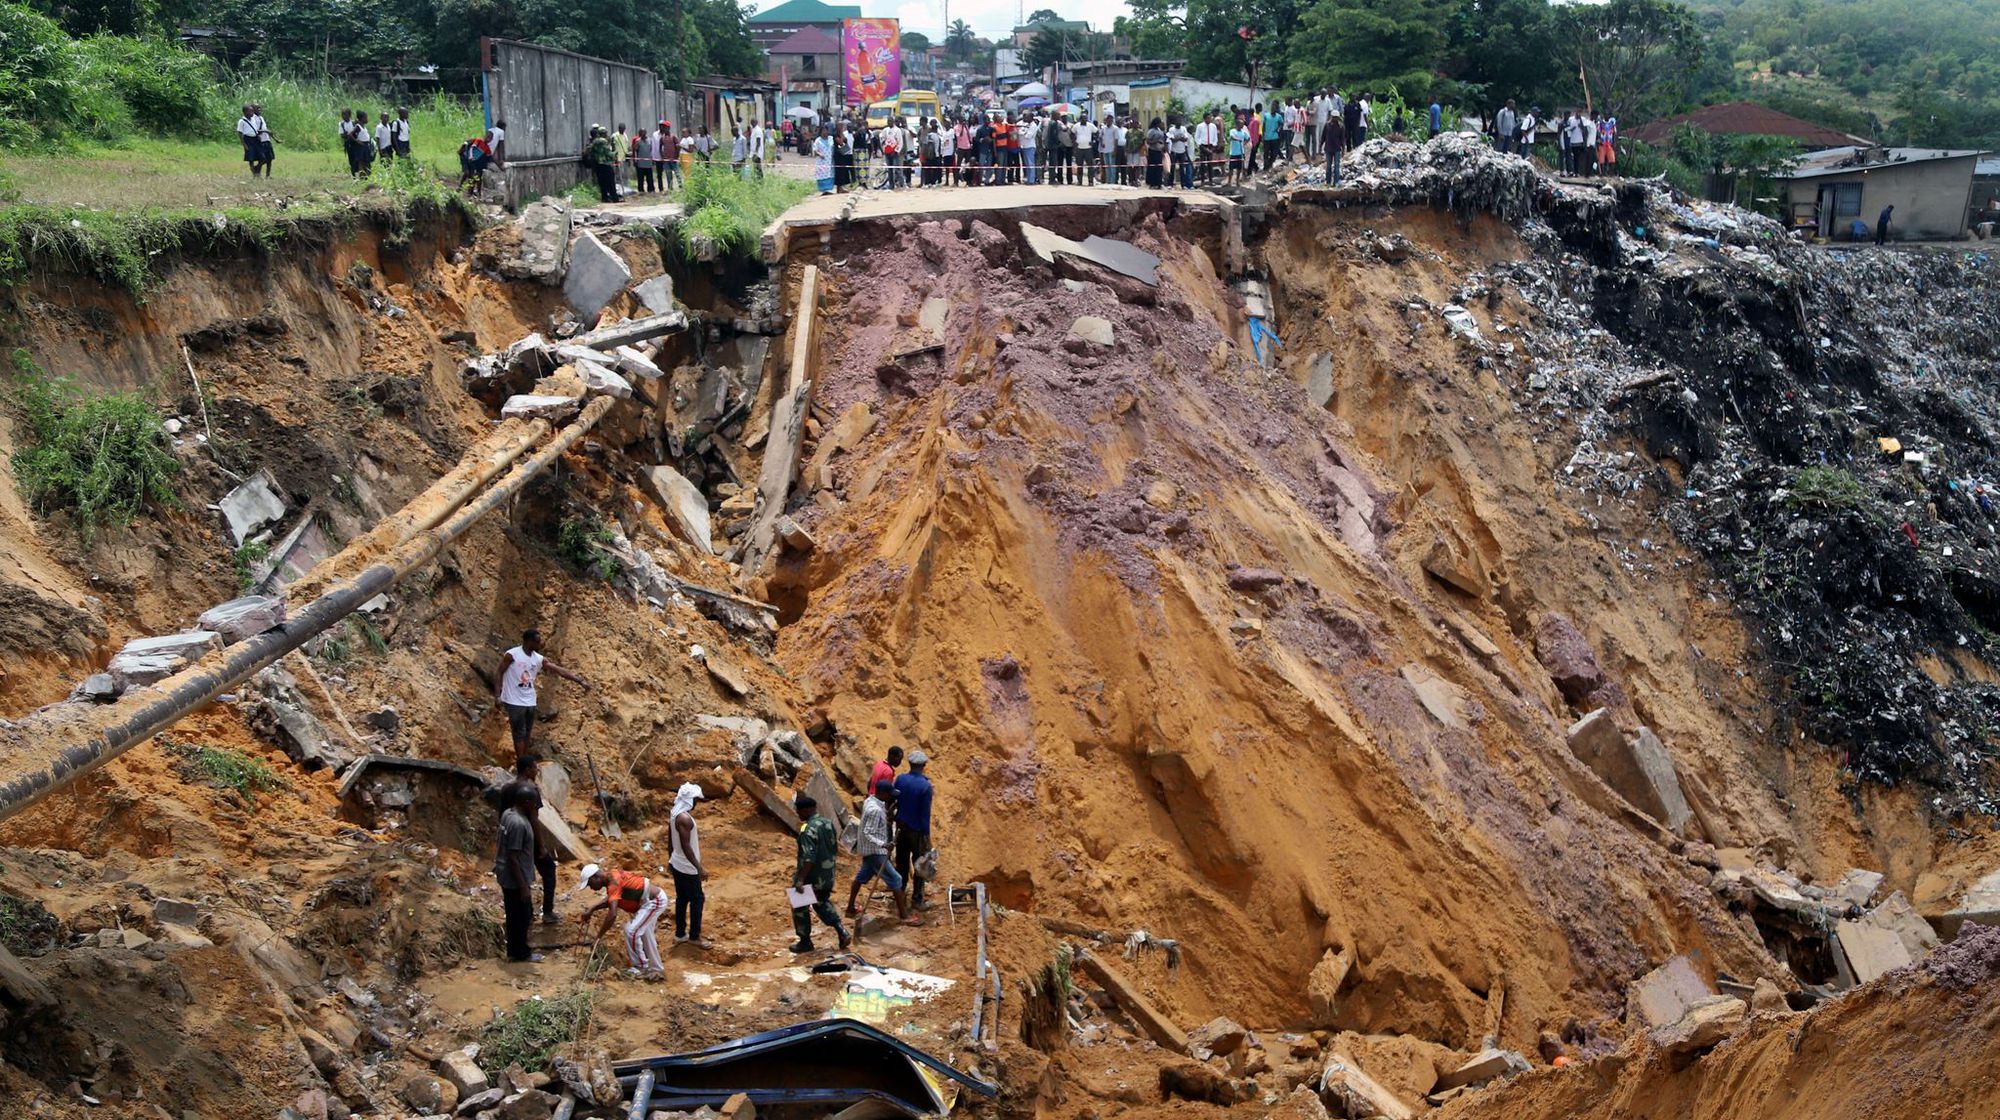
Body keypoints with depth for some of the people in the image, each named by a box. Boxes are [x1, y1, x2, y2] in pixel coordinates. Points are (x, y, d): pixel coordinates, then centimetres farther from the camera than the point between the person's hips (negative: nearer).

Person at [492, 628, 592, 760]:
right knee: (519, 734, -4)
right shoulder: (512, 655, -13)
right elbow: (498, 673, -7)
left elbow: (559, 670, 3)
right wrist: (497, 695, -13)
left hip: (530, 702, 6)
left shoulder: (539, 659, 3)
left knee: (527, 734, 12)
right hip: (514, 701, -6)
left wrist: (580, 681, -1)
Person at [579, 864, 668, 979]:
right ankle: (656, 970, 31)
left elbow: (612, 913, -33)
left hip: (655, 901, -10)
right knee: (645, 935, 19)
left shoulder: (613, 882, -25)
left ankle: (642, 969, 2)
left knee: (632, 932, -12)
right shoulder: (611, 875, 4)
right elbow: (610, 900, 21)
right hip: (654, 898, 10)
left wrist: (598, 937, -28)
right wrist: (591, 910, 12)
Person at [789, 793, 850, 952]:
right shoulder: (828, 823, 1)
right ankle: (841, 931, 15)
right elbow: (835, 849, 11)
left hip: (811, 877, -8)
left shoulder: (807, 830, -24)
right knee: (822, 903, 27)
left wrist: (801, 880, -28)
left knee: (800, 908, 11)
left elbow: (808, 859, -30)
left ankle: (805, 942, 20)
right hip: (827, 876, 8)